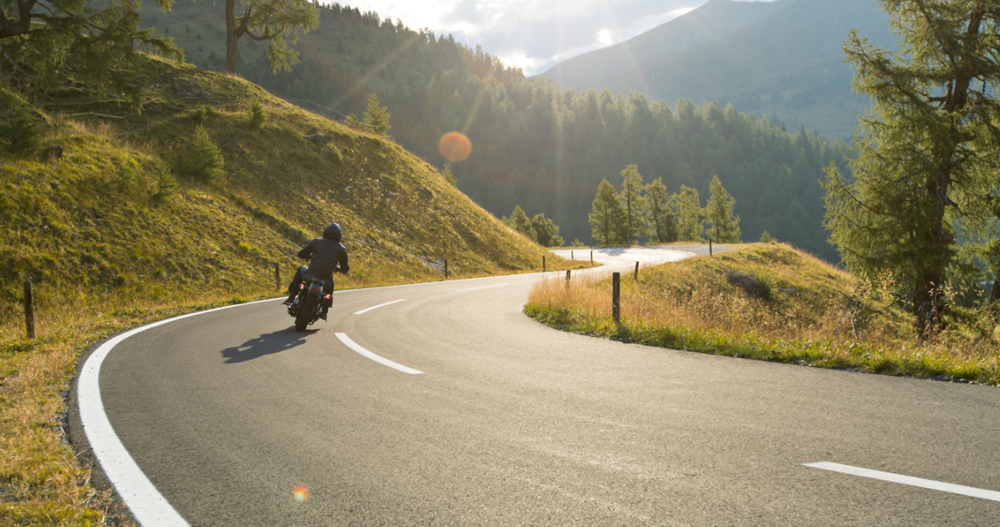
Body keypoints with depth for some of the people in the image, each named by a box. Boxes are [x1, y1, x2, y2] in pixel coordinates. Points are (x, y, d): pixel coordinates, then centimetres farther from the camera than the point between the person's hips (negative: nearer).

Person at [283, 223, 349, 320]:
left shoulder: (317, 242, 6)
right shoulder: (341, 249, 7)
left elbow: (301, 254, 13)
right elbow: (345, 269, 13)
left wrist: (309, 254, 36)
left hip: (310, 276, 0)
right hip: (325, 281, 1)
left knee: (301, 269, 36)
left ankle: (291, 298, 27)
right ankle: (324, 311, 32)